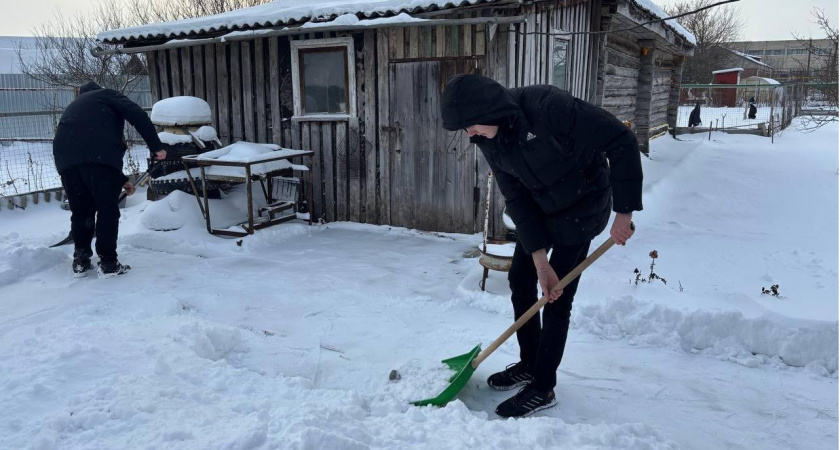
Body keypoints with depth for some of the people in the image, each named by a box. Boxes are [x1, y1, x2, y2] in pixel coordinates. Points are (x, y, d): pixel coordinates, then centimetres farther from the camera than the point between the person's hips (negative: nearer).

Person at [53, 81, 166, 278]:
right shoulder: (107, 95, 24)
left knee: (80, 211, 19)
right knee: (108, 210, 4)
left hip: (66, 156, 6)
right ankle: (108, 263, 8)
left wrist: (121, 180, 40)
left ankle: (80, 261, 23)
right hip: (97, 154, -6)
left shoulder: (75, 106, 40)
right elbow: (138, 115, 0)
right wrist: (156, 147, -1)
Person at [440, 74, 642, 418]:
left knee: (558, 300, -5)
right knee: (520, 280, 11)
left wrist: (624, 211, -26)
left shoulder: (548, 106, -33)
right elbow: (517, 200, -10)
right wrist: (539, 259, -15)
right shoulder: (489, 141, -12)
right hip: (538, 209, 7)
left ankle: (543, 388, 9)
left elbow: (621, 142, -29)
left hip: (580, 208, -7)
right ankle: (529, 364, 30)